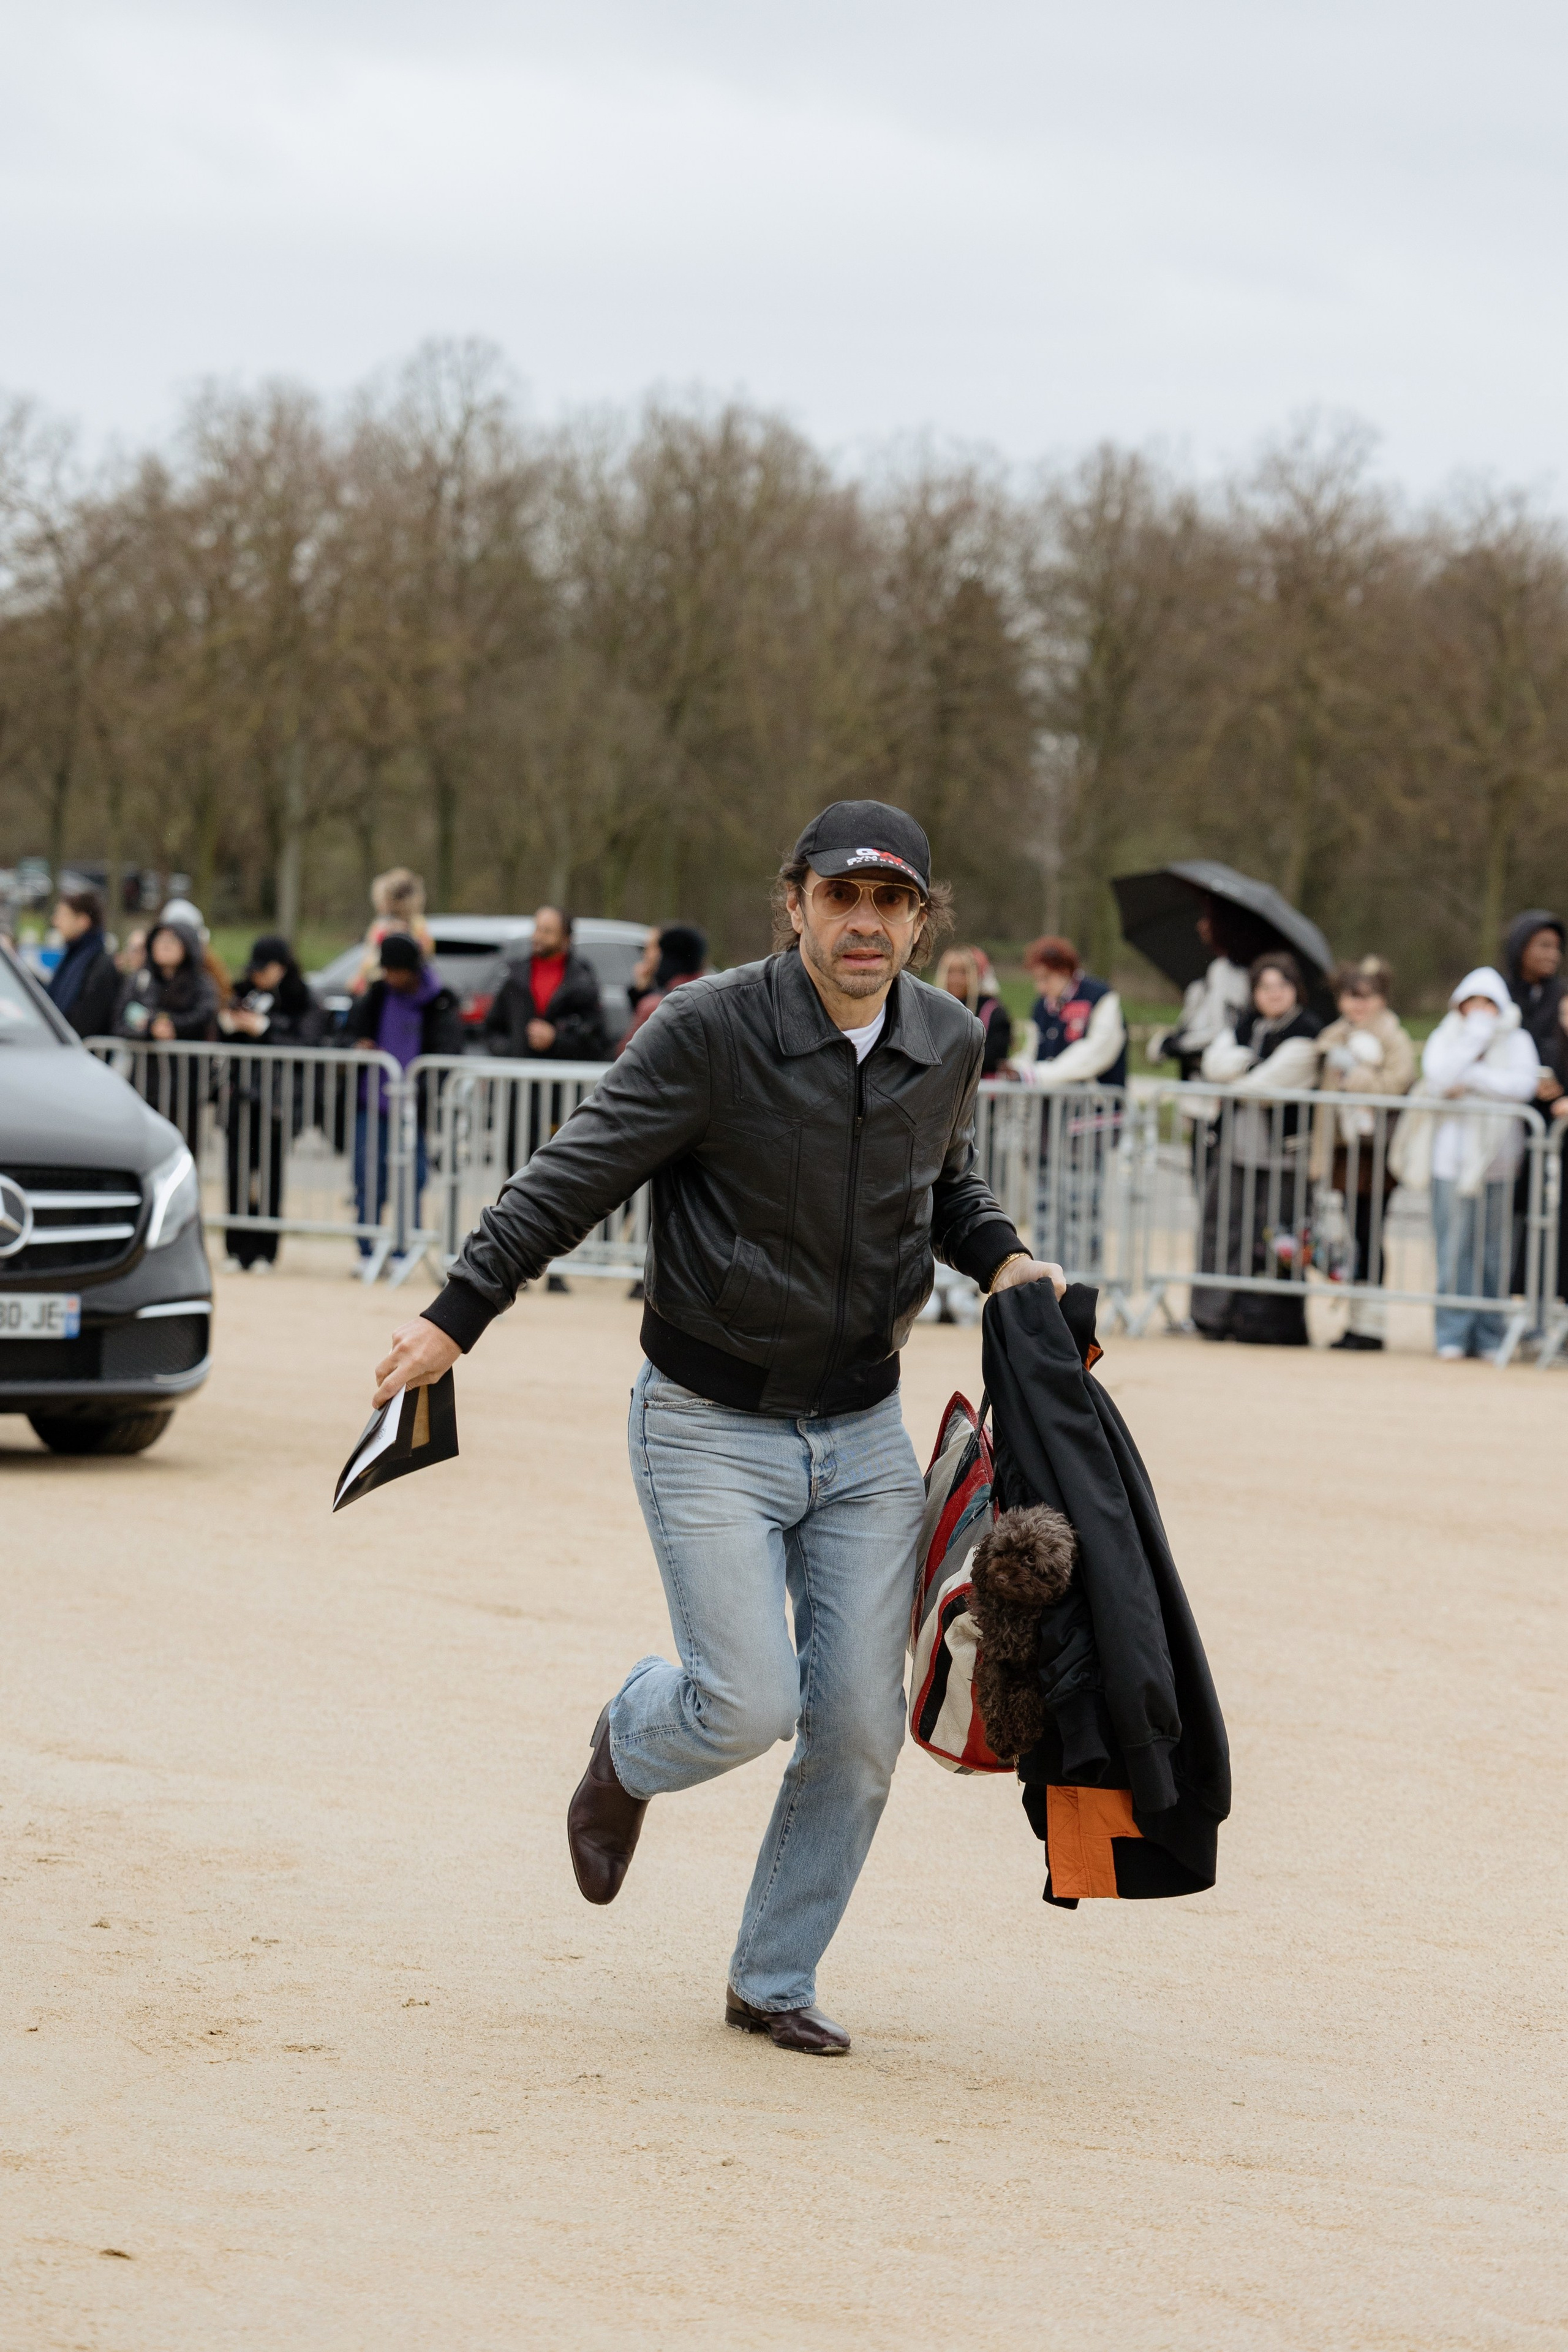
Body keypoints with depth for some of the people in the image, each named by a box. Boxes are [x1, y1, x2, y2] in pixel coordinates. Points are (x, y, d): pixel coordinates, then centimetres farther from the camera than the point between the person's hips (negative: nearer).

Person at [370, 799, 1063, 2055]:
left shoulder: (948, 1043, 1)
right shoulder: (710, 1031, -16)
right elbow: (572, 1178, -14)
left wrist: (1002, 1258, 2)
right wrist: (455, 1316, -20)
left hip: (865, 1432, 5)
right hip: (711, 1426, -5)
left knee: (861, 1722, 0)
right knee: (749, 1706, -12)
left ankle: (777, 1978, 18)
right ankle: (630, 1743, 25)